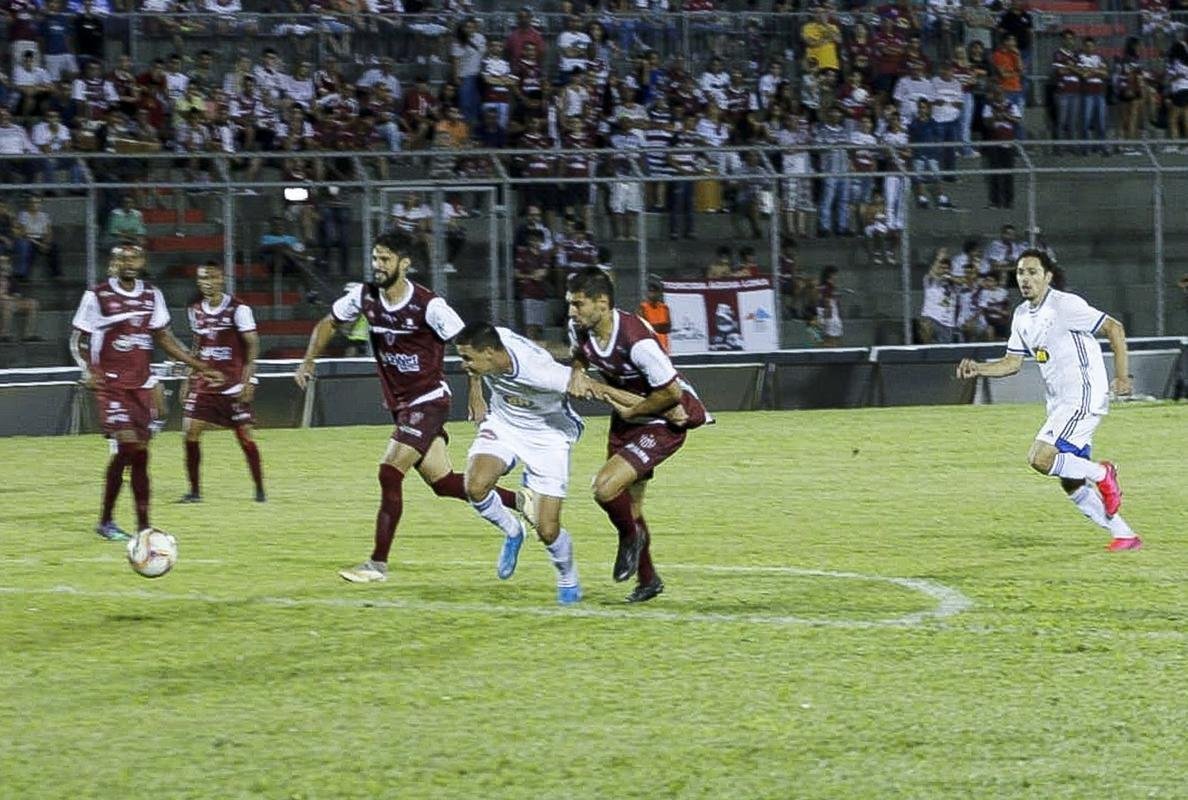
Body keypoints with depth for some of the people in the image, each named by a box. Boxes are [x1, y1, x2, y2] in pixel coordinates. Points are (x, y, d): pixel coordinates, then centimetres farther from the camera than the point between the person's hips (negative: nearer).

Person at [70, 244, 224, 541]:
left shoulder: (152, 295, 9)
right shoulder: (97, 296, -5)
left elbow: (164, 338, 17)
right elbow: (78, 340, -1)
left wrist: (200, 367, 12)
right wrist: (88, 370, -20)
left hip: (141, 384, 5)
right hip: (111, 384, -5)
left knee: (140, 453, 4)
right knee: (127, 444, -17)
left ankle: (143, 525, 8)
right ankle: (105, 521, -4)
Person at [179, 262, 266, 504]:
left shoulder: (238, 309, -9)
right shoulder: (195, 310, 9)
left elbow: (253, 345, -9)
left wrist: (247, 379, -16)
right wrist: (189, 378, 15)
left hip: (234, 383, -5)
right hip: (203, 382, 5)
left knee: (244, 434, -4)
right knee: (190, 431, -5)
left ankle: (260, 489, 7)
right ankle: (194, 490, 5)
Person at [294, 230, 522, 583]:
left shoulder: (428, 306, -20)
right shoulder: (364, 297, -1)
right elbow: (328, 323, 16)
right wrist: (309, 361, 4)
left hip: (428, 401, -7)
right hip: (399, 404, 7)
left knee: (390, 472, -16)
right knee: (443, 482, 8)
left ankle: (378, 563, -9)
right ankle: (521, 502, 24)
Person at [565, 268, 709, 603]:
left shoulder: (636, 341, -33)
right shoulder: (579, 329, -10)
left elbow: (671, 393, -26)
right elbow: (579, 355, 15)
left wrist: (631, 410, -14)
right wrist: (577, 374, -8)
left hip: (664, 422, -8)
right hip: (627, 416, 8)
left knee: (605, 487, -23)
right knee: (629, 506, 17)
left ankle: (631, 537, 9)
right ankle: (647, 579, 37)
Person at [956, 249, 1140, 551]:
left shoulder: (1065, 305, -13)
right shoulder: (1022, 316, 10)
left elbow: (1115, 329, -11)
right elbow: (1012, 363, 17)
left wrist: (1122, 377, -15)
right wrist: (978, 368, 0)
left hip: (1084, 398, -9)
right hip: (1060, 404, 9)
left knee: (1040, 458, -22)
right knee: (1071, 485, 8)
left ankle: (1102, 475, -1)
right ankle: (1125, 536, 17)